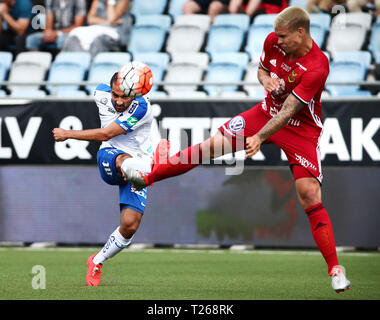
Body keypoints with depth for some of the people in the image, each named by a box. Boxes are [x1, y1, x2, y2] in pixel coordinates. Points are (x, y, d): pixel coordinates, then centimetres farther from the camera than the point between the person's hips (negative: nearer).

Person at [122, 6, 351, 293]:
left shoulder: (317, 68, -30)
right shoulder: (274, 42, -11)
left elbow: (289, 110, -33)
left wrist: (260, 137, -42)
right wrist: (266, 79, -13)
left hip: (301, 129, -5)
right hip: (267, 112, 5)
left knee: (310, 195, -14)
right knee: (212, 145, -6)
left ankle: (335, 270, -8)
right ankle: (148, 177, 6)